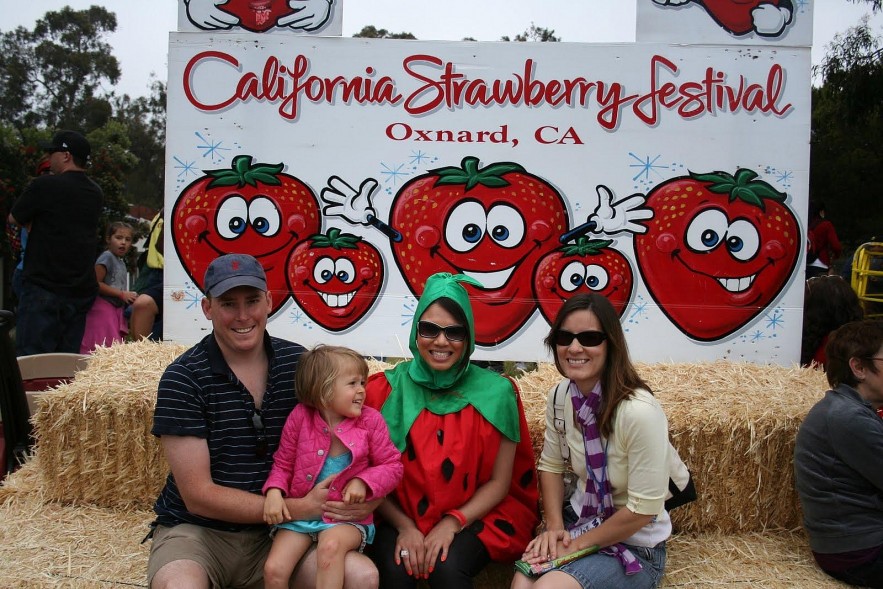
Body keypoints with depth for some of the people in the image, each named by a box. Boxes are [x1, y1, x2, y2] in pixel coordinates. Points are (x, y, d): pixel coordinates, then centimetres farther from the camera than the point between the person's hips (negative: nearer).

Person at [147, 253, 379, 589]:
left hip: (275, 532, 3)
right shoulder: (183, 379, -10)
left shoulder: (300, 365, -1)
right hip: (197, 532, -3)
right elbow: (198, 496, -13)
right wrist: (302, 508, -18)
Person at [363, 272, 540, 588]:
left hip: (474, 515, 0)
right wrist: (404, 525, -15)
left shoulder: (495, 392, -5)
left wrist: (452, 523, -15)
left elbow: (499, 482, -3)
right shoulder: (386, 390, -3)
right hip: (399, 516, 1)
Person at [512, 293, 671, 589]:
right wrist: (554, 526, -5)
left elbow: (642, 510, -21)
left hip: (634, 545, -5)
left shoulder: (639, 411, -27)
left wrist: (578, 544, -12)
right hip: (578, 522, 5)